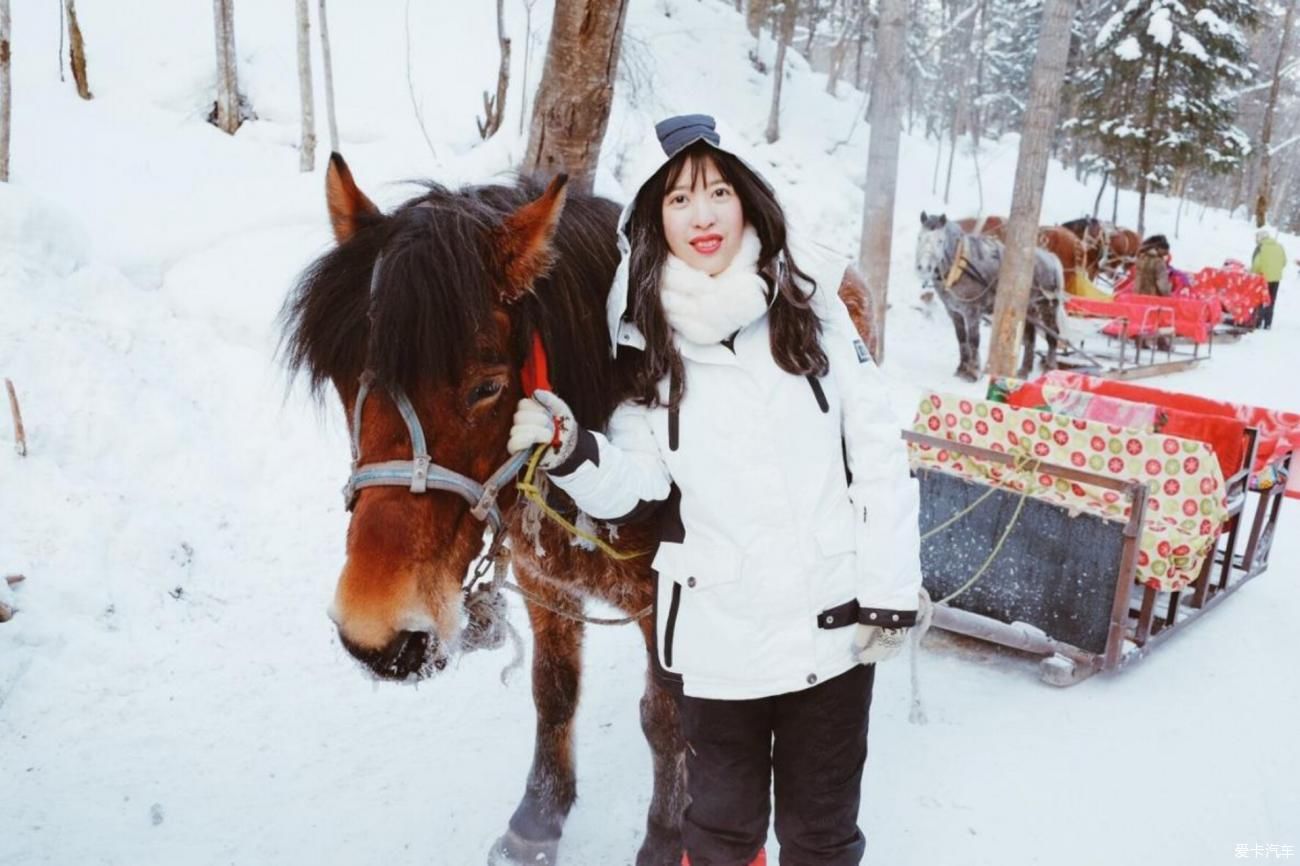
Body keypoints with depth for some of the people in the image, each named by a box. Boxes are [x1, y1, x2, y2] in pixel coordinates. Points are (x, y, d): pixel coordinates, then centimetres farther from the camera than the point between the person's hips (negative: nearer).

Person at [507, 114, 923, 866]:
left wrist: (890, 594, -6)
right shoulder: (646, 341, -4)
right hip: (717, 634, 0)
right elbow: (636, 485, -5)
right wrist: (571, 453, -24)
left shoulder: (815, 312, -4)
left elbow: (881, 458, -3)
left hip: (834, 622, 0)